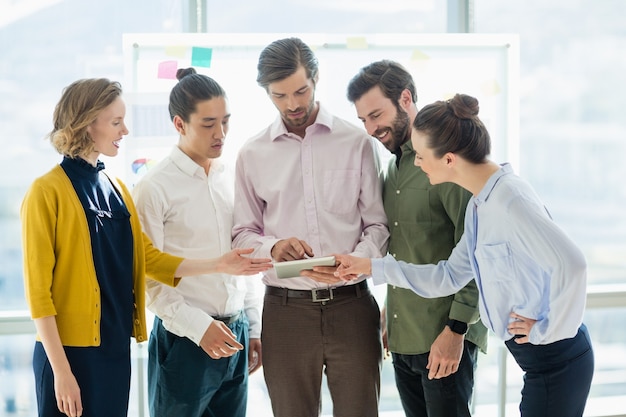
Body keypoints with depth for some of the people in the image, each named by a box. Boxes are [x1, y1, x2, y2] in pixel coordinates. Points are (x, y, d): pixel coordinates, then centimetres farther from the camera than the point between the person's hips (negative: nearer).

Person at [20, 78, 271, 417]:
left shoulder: (116, 188, 12)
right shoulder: (48, 192, -10)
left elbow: (148, 257, 12)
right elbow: (38, 289, -12)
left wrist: (219, 265, 3)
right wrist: (60, 370, -15)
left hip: (116, 347, 7)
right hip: (71, 350, -7)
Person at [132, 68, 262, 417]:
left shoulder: (231, 179, 8)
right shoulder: (155, 188, -9)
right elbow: (147, 278, -10)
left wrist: (254, 329, 13)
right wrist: (198, 326, -15)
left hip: (235, 335, 5)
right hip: (184, 340, -5)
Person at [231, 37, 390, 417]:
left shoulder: (357, 143, 3)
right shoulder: (253, 155, 7)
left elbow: (378, 224, 3)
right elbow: (242, 234, 8)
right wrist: (273, 248, -14)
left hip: (351, 304, -1)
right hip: (285, 310, 1)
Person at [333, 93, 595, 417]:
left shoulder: (509, 200, -22)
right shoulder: (480, 204, 9)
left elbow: (571, 264, -31)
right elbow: (450, 276, 14)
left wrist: (548, 330, -20)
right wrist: (371, 267, 13)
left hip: (555, 359, -9)